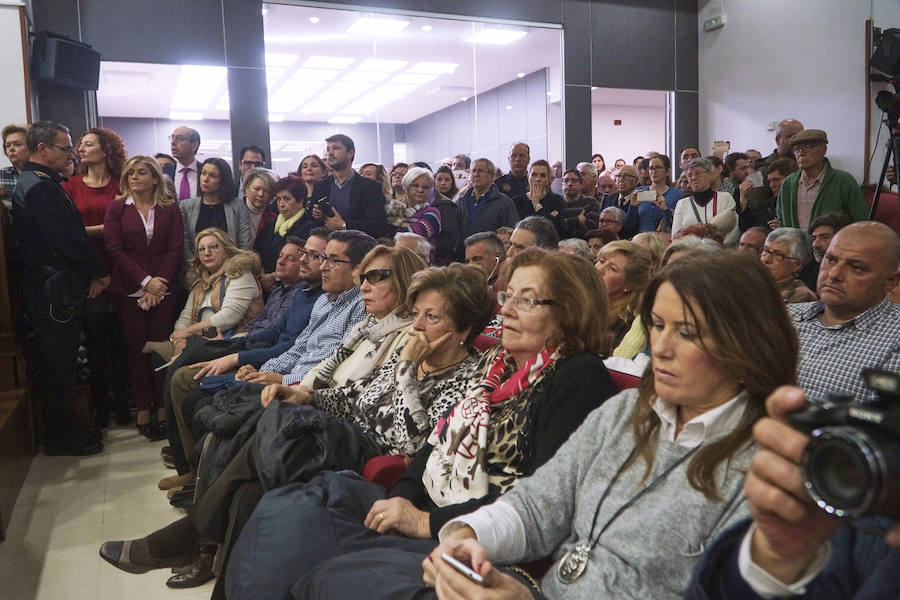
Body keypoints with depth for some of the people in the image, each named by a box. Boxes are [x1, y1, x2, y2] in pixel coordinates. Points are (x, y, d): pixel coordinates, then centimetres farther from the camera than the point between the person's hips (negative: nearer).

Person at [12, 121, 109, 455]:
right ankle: (59, 438, 12)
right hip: (54, 291, -10)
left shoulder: (30, 184, 17)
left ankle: (61, 431, 27)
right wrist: (100, 273, -9)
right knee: (58, 365, 0)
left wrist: (92, 273, 6)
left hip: (51, 289, 10)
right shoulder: (41, 188, -17)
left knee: (60, 363, 16)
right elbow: (70, 240, -22)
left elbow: (69, 235, 13)